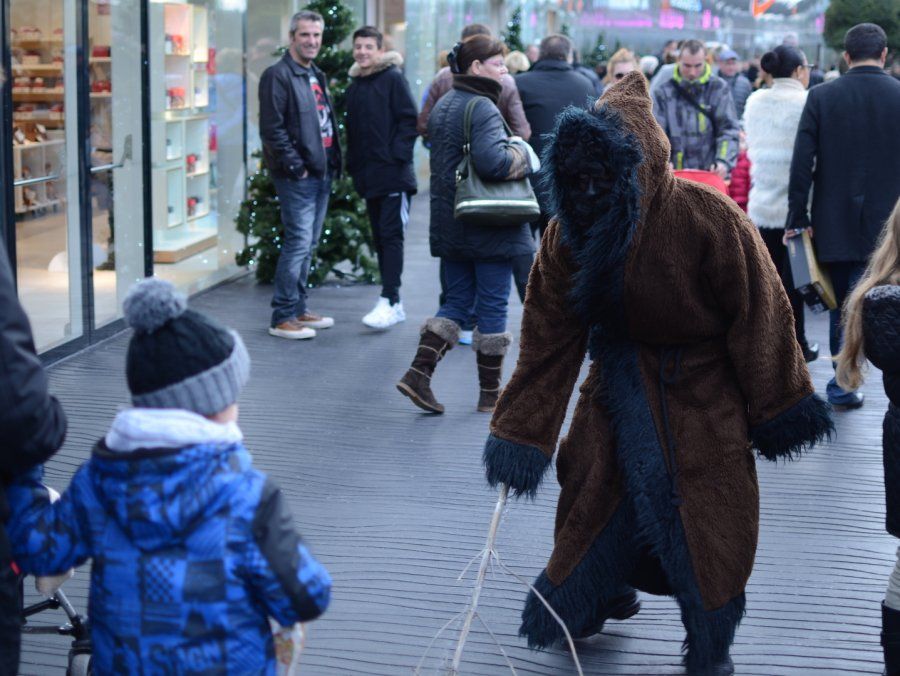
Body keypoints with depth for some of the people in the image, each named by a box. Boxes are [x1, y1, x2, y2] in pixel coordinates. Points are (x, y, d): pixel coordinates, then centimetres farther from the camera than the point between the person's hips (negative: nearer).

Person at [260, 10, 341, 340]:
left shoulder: (316, 76, 18)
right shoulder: (278, 75, -10)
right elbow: (272, 129, -16)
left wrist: (333, 161, 13)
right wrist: (296, 166, -18)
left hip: (321, 173, 9)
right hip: (296, 176, -9)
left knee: (308, 244, 13)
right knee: (299, 242, -10)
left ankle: (298, 309, 22)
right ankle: (282, 317, -6)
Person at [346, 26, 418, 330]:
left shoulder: (393, 78, -5)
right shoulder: (354, 86, 16)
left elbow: (410, 120, -10)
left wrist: (398, 155, -16)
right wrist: (353, 165, 13)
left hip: (393, 175, -7)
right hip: (368, 176, 7)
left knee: (391, 235, -9)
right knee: (380, 237, 9)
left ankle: (389, 301, -12)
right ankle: (394, 304, 14)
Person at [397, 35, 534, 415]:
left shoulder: (442, 106, 12)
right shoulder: (482, 108, -17)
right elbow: (490, 160, -31)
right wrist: (520, 154, -12)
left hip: (448, 223, 8)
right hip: (488, 226, -8)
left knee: (457, 301, 14)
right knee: (493, 305, 3)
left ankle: (419, 371, -1)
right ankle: (490, 391, 11)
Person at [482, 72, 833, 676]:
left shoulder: (709, 218, -26)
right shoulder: (567, 237, -13)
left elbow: (756, 315, -16)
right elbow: (548, 342, -8)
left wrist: (780, 407, -9)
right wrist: (520, 434, -11)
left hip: (703, 390, -4)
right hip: (621, 381, 4)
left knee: (708, 514, -1)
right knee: (592, 484, 11)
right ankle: (605, 593, 40)